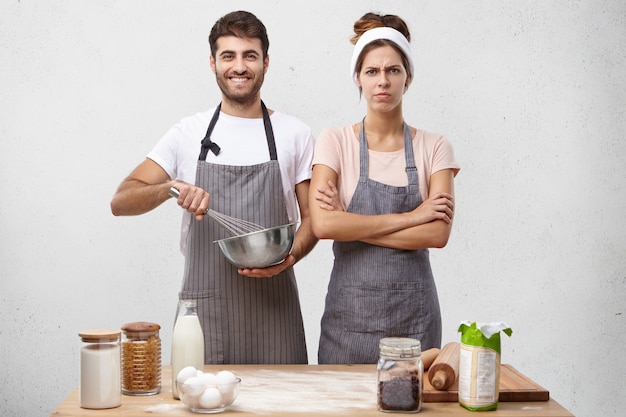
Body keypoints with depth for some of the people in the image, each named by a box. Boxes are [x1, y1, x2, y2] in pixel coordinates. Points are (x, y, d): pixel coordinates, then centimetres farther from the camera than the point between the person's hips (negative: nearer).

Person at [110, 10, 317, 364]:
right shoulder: (189, 133, 6)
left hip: (272, 306, 0)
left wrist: (290, 256, -13)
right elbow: (120, 202, 2)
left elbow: (312, 216, 7)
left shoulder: (296, 135, 6)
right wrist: (170, 187, -18)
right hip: (203, 306, 0)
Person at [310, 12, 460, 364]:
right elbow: (323, 224, -15)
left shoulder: (434, 148, 2)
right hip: (350, 310, 0)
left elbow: (438, 233, -10)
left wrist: (351, 224, -12)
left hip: (413, 312, 1)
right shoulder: (335, 142, -1)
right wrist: (410, 216, -13)